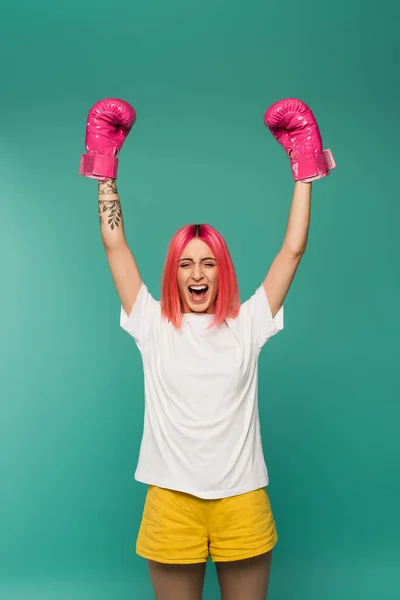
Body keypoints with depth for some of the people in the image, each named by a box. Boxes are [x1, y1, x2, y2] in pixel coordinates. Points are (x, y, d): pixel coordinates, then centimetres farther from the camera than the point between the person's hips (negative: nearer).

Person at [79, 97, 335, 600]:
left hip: (242, 499, 1)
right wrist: (105, 166, 6)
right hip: (171, 499, 0)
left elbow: (293, 249, 2)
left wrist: (304, 171, 3)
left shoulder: (247, 324, 3)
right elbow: (114, 244, 3)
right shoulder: (153, 325, 2)